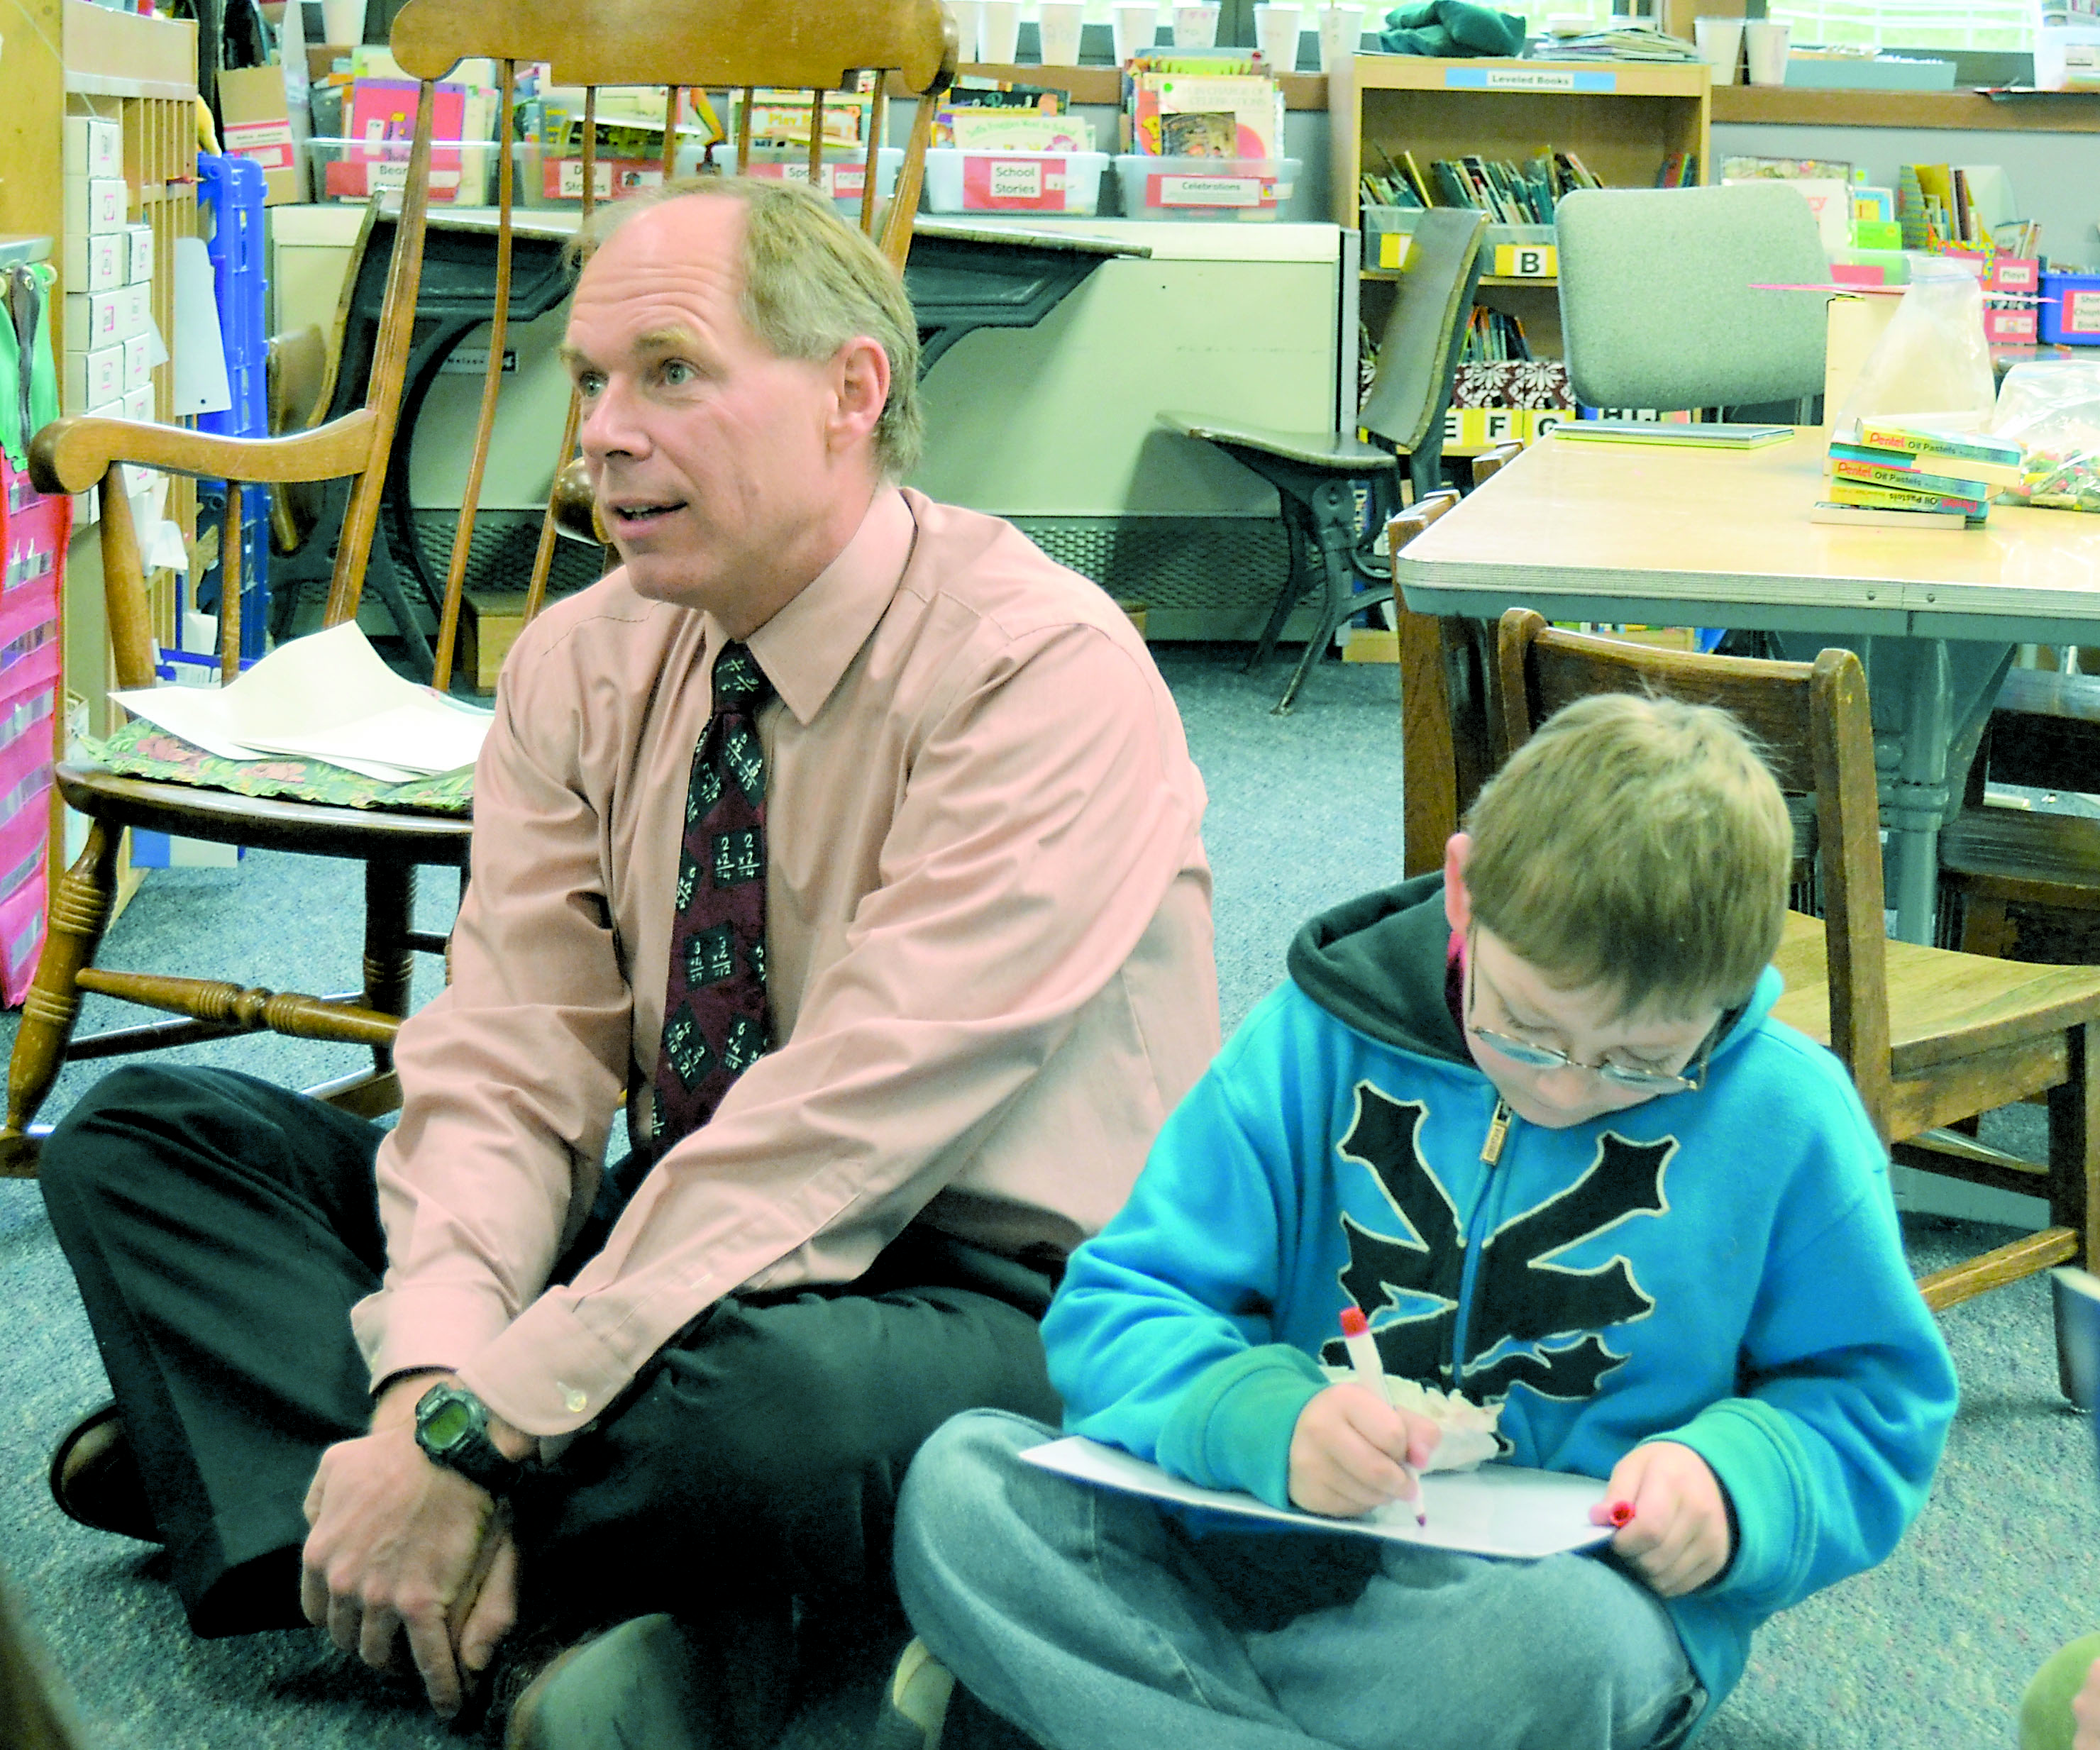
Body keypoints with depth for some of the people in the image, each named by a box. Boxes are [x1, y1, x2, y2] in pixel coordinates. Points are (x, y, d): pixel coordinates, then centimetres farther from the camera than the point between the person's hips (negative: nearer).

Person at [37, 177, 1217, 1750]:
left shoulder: (1044, 671, -18)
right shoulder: (581, 664, 4)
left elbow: (844, 1124, -25)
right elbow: (511, 1063, -4)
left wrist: (475, 1432, -28)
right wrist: (434, 1374, -25)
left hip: (988, 1308, -7)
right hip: (670, 1242, 7)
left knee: (767, 1401, -42)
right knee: (144, 1134, -3)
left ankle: (252, 1456, -14)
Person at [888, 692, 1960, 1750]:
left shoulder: (1783, 1114, -3)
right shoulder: (1317, 1039, -2)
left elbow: (1876, 1400, 8)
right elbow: (1117, 1312, -2)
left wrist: (1735, 1474, -15)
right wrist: (1264, 1419, -23)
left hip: (1585, 1581, -2)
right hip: (1270, 1549, 2)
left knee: (1553, 1635, -40)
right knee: (961, 1483, -21)